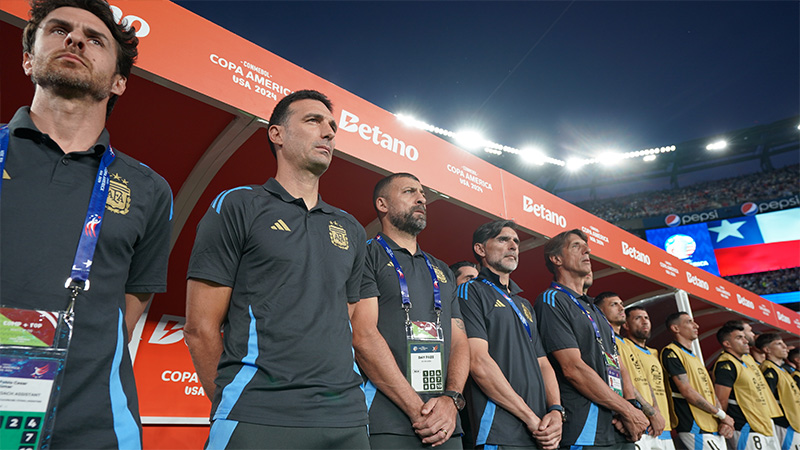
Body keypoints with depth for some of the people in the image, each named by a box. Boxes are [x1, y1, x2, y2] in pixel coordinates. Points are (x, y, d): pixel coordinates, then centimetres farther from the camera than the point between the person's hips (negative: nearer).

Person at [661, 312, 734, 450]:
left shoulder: (696, 357, 20)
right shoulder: (671, 352, -9)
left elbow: (710, 392, 16)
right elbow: (687, 391, -15)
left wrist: (725, 421, 0)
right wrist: (722, 414, -8)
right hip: (695, 429, -8)